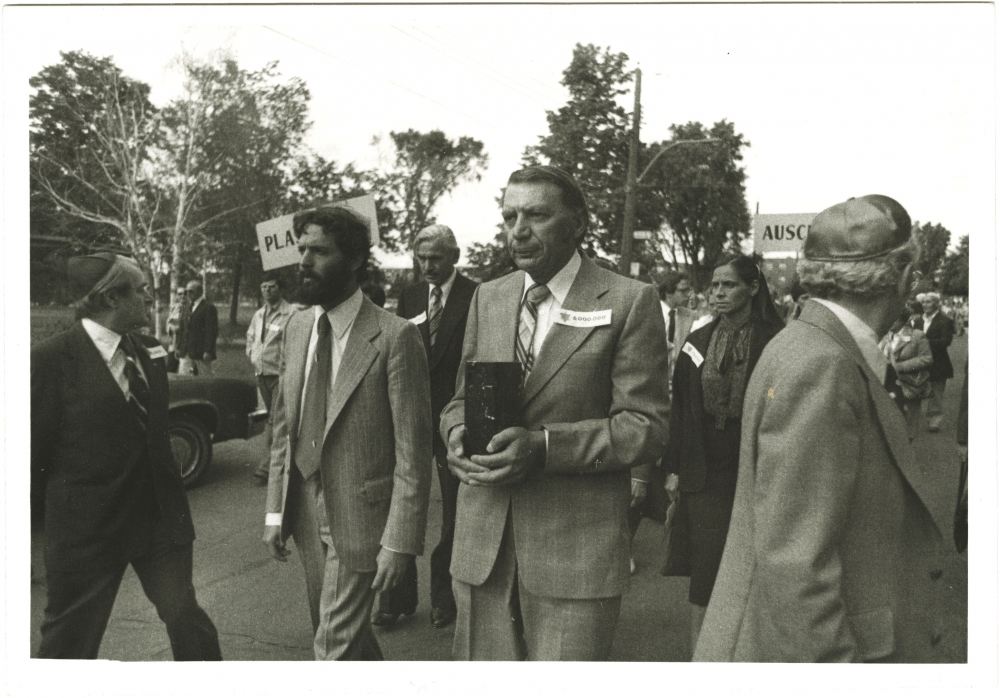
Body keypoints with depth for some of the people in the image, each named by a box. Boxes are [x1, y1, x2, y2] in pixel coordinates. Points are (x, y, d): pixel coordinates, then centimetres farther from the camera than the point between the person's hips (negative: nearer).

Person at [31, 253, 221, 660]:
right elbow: (35, 451, -6)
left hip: (160, 516, 5)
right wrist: (59, 508, 2)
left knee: (186, 618, 10)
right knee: (70, 641, 12)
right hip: (88, 525, -5)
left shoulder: (149, 351, 5)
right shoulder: (52, 360, -14)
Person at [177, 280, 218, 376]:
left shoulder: (208, 308, -7)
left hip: (201, 353, -7)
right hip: (186, 353, 7)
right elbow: (183, 330, 19)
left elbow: (211, 331, -13)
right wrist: (179, 347, 12)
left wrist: (208, 351, -18)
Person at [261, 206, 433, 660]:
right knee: (348, 631, 23)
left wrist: (399, 540, -16)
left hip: (359, 519, -6)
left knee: (335, 647, 1)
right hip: (305, 514, 7)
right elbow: (284, 427, 10)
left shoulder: (394, 337, -18)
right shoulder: (297, 327, 4)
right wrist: (276, 509, 8)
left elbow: (413, 450, -16)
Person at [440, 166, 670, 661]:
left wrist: (544, 446, -21)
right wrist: (458, 433, -7)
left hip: (575, 548, -4)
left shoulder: (629, 302, -6)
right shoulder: (487, 298, 11)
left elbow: (646, 426, -9)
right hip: (481, 543, 5)